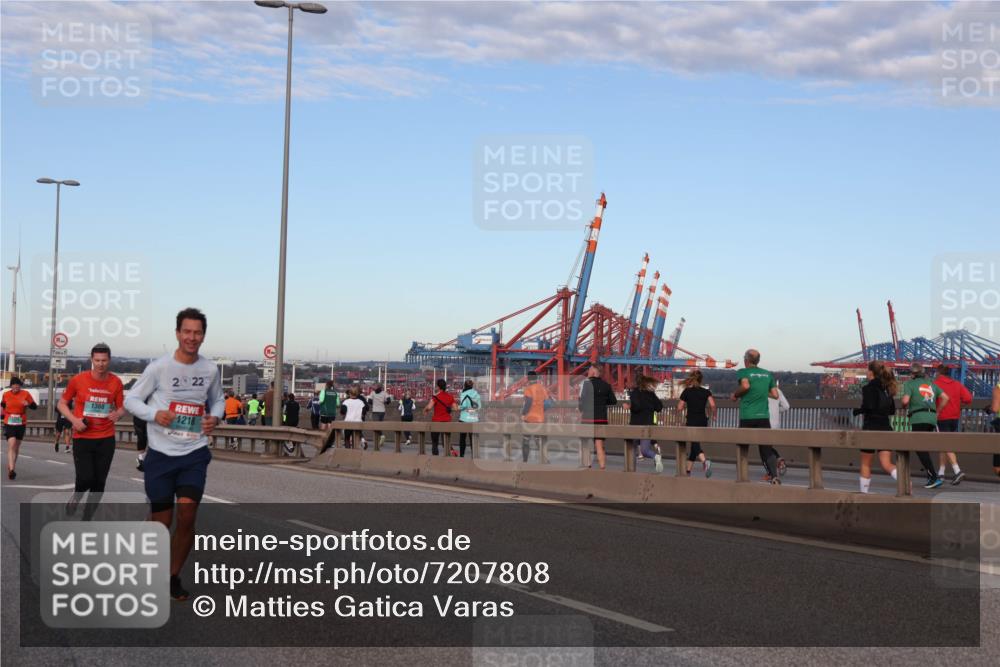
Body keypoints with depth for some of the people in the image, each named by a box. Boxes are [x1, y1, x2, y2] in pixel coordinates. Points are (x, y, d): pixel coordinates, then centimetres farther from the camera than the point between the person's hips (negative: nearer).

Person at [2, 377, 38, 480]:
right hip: (9, 423, -1)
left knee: (16, 447, 13)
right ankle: (11, 469, -25)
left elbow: (35, 407, 0)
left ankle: (10, 467, 31)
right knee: (11, 445, -17)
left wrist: (28, 404, -18)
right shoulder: (6, 395, 2)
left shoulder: (25, 394, -2)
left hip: (21, 423, 2)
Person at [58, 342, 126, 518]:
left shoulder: (116, 382, -1)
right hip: (82, 437, -2)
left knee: (99, 482, 3)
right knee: (86, 478, -15)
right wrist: (74, 420, -11)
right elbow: (62, 403, 6)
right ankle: (76, 496, 20)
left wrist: (117, 414, -15)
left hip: (106, 439, 2)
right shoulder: (78, 380, -6)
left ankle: (86, 519, 20)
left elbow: (121, 407, 10)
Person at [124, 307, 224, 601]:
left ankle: (174, 577, 9)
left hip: (194, 453, 2)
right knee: (161, 521, 2)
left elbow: (217, 400, 18)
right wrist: (154, 415, -20)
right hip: (161, 454, -2)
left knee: (187, 516, -11)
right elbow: (131, 400, -2)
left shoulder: (210, 369, 1)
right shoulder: (159, 367, -8)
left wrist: (215, 417, -4)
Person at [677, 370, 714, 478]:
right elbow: (713, 405, -10)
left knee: (695, 445, -12)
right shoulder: (706, 392, 3)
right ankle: (687, 470, 20)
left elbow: (679, 409, -3)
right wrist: (713, 415, 7)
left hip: (691, 421, -3)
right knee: (694, 444, 15)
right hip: (702, 422, 3)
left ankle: (705, 460, -41)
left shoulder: (687, 391, -1)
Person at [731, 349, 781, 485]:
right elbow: (775, 394, 9)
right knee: (766, 448, 2)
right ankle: (774, 475, -16)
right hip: (763, 416, 3)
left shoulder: (742, 372, -1)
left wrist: (735, 395, -4)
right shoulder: (767, 374, 12)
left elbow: (745, 386, -21)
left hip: (747, 417, -3)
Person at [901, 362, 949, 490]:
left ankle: (934, 477, -14)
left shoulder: (909, 383, 2)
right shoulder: (931, 384, 20)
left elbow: (905, 400, -13)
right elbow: (945, 397, 16)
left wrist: (905, 407, 9)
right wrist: (936, 412, 21)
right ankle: (930, 477, 13)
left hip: (918, 419, -6)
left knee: (920, 450, -5)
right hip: (932, 418, 6)